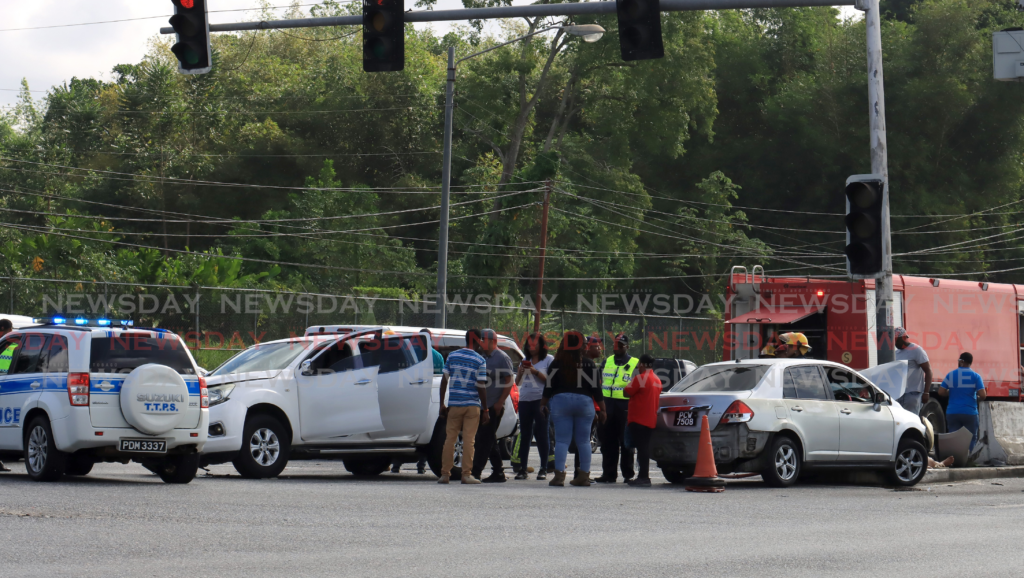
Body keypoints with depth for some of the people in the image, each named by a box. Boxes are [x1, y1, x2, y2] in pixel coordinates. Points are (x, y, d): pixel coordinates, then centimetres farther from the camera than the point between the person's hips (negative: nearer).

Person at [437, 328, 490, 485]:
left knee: (450, 438, 7)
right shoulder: (480, 361, -4)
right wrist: (485, 410, -1)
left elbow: (444, 380, 2)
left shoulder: (452, 356, 4)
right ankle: (466, 475, -1)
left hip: (454, 404, 2)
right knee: (469, 440, 1)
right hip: (472, 405, -2)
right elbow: (481, 386, -7)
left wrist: (442, 404, 8)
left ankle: (445, 473, 7)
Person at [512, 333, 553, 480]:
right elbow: (517, 383, 18)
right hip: (524, 400, 5)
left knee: (541, 434, -5)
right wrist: (521, 371, -2)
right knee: (524, 436, 3)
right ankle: (522, 469, 4)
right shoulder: (525, 361, 18)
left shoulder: (549, 360, 3)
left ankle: (543, 469, -1)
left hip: (541, 400, -5)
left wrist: (535, 372, -15)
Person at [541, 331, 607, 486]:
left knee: (561, 440, -1)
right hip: (585, 402, 1)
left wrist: (543, 404, 9)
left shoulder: (556, 364, 0)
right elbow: (596, 388, 2)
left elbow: (549, 387, -1)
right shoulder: (589, 364, 3)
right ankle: (584, 475, 7)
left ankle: (559, 474, -10)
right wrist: (602, 409, 7)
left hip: (560, 401, -1)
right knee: (583, 441, 8)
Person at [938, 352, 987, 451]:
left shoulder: (951, 375, 4)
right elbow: (983, 395, -10)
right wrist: (976, 399, 12)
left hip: (952, 413, 2)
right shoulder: (975, 376, -3)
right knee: (971, 439, 6)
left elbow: (941, 392, 0)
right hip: (970, 412, -2)